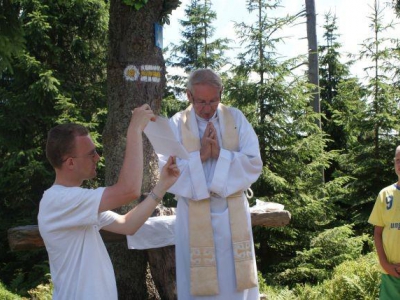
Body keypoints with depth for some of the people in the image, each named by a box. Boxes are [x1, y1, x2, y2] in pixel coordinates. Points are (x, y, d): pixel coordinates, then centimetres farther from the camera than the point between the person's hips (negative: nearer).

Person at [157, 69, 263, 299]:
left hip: (233, 215, 2)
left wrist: (221, 154, -17)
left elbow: (254, 164, -5)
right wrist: (199, 156, -20)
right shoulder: (176, 124, -4)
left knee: (236, 280, 10)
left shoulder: (236, 118, 1)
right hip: (195, 217, -1)